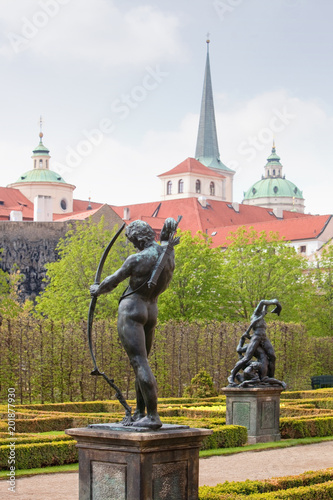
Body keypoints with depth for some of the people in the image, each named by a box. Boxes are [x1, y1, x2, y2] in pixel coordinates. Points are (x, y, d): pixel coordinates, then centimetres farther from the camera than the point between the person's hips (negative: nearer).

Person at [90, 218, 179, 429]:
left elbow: (113, 281, -2)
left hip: (131, 310, -8)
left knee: (139, 362, -11)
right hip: (151, 312, 8)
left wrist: (97, 290, 17)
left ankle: (153, 416, -16)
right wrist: (167, 237, 11)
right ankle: (139, 413, 23)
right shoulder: (169, 254, 1)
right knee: (141, 362, 17)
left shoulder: (137, 259, -16)